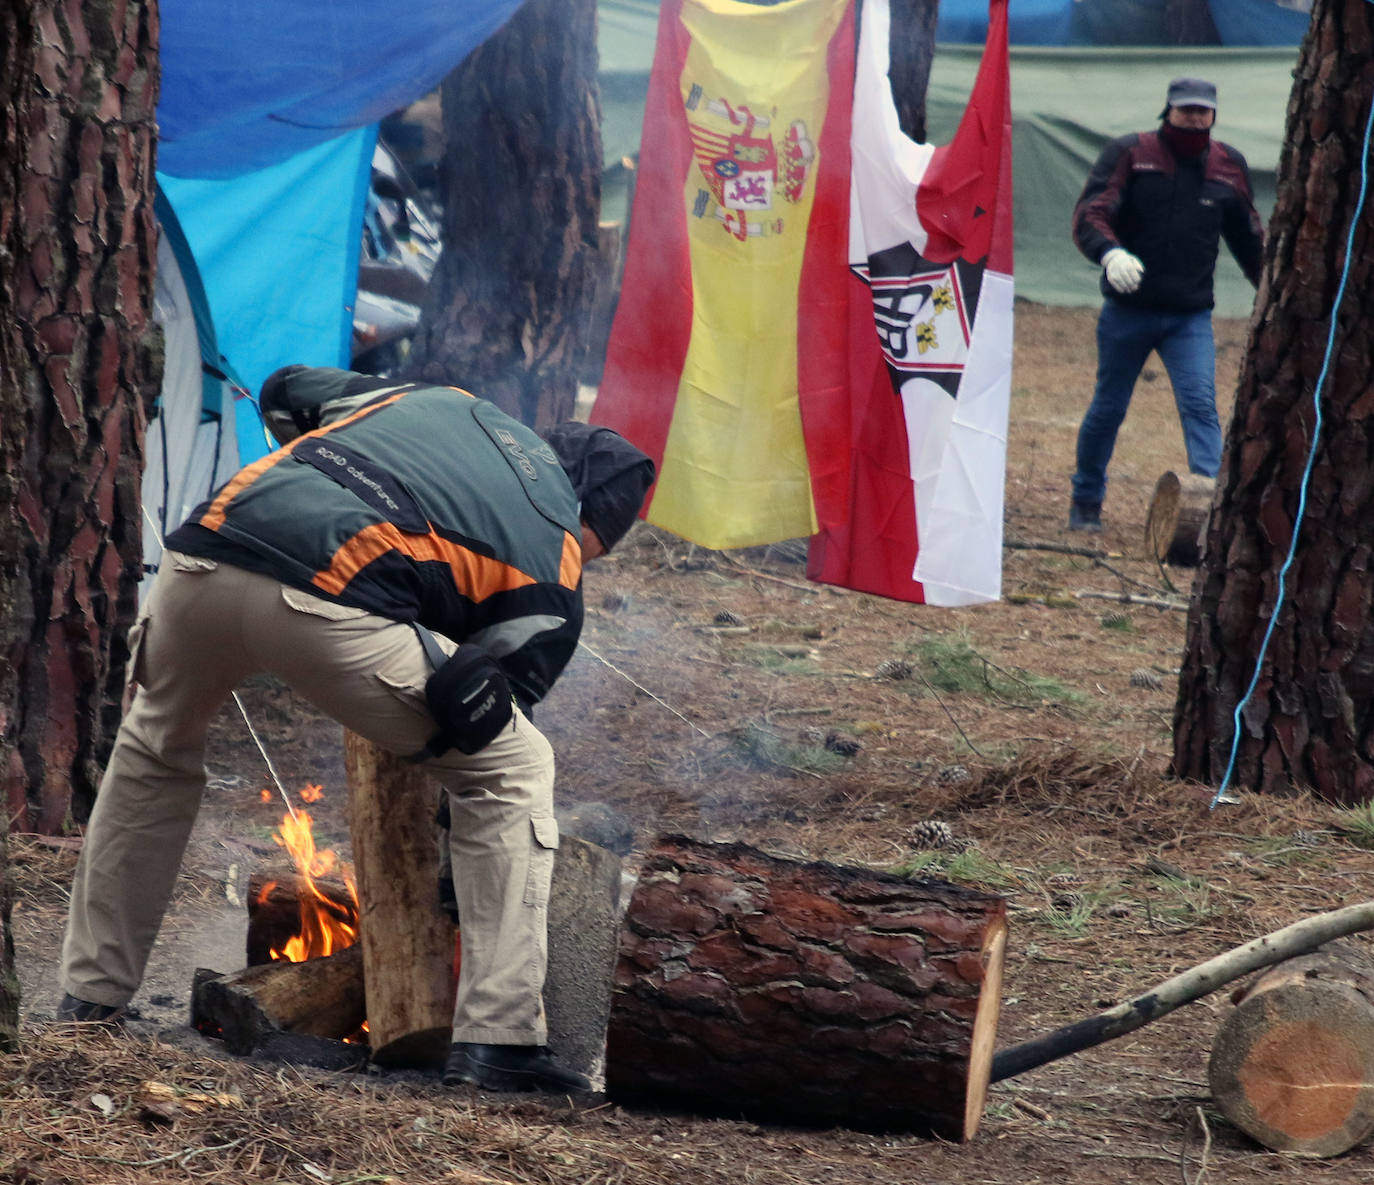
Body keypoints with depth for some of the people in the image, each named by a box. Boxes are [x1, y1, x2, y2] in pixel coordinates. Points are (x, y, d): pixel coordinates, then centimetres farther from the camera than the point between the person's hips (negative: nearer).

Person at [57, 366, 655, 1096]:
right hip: (328, 600, -5)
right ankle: (496, 1041, 8)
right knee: (515, 772, 15)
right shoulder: (553, 569, 19)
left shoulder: (441, 402, 33)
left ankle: (88, 1002, 37)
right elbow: (472, 730, 16)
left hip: (201, 559, 5)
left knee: (154, 751, 35)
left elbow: (285, 392, 39)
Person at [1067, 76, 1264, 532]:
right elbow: (1090, 212, -15)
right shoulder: (1129, 154, -4)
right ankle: (1086, 501, 29)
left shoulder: (1229, 166, 7)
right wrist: (1110, 253, -35)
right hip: (1128, 311, -1)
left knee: (1201, 405, -14)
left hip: (1190, 318, 2)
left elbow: (1249, 238, 20)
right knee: (1108, 408, 11)